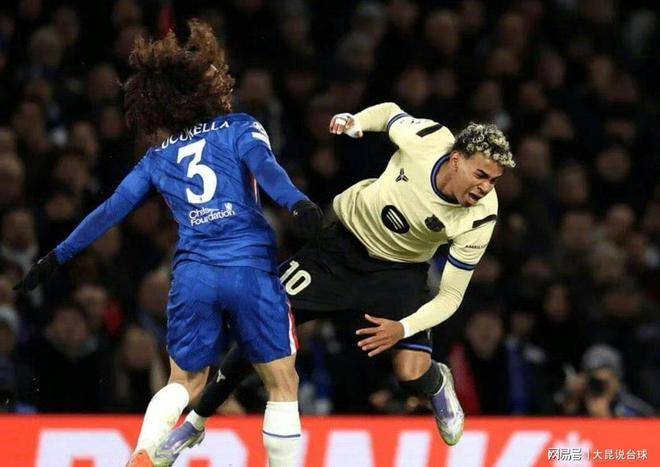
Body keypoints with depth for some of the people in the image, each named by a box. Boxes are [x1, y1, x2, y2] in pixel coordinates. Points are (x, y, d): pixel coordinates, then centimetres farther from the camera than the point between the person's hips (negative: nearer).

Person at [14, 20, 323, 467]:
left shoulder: (159, 158, 19)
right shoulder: (240, 129, 10)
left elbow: (111, 210, 17)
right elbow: (263, 166, -11)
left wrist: (57, 257, 23)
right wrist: (298, 202, -28)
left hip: (192, 275, 3)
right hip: (251, 269, -3)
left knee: (185, 383, 19)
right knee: (283, 384, 8)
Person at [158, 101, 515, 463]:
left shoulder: (478, 220, -27)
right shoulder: (426, 138, -26)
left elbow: (451, 295, -18)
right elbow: (389, 112, -1)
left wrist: (403, 329, -31)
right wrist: (355, 121, -19)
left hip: (400, 270, -1)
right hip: (346, 240, 1)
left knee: (412, 374, -19)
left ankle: (438, 384, 22)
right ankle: (196, 422, 11)